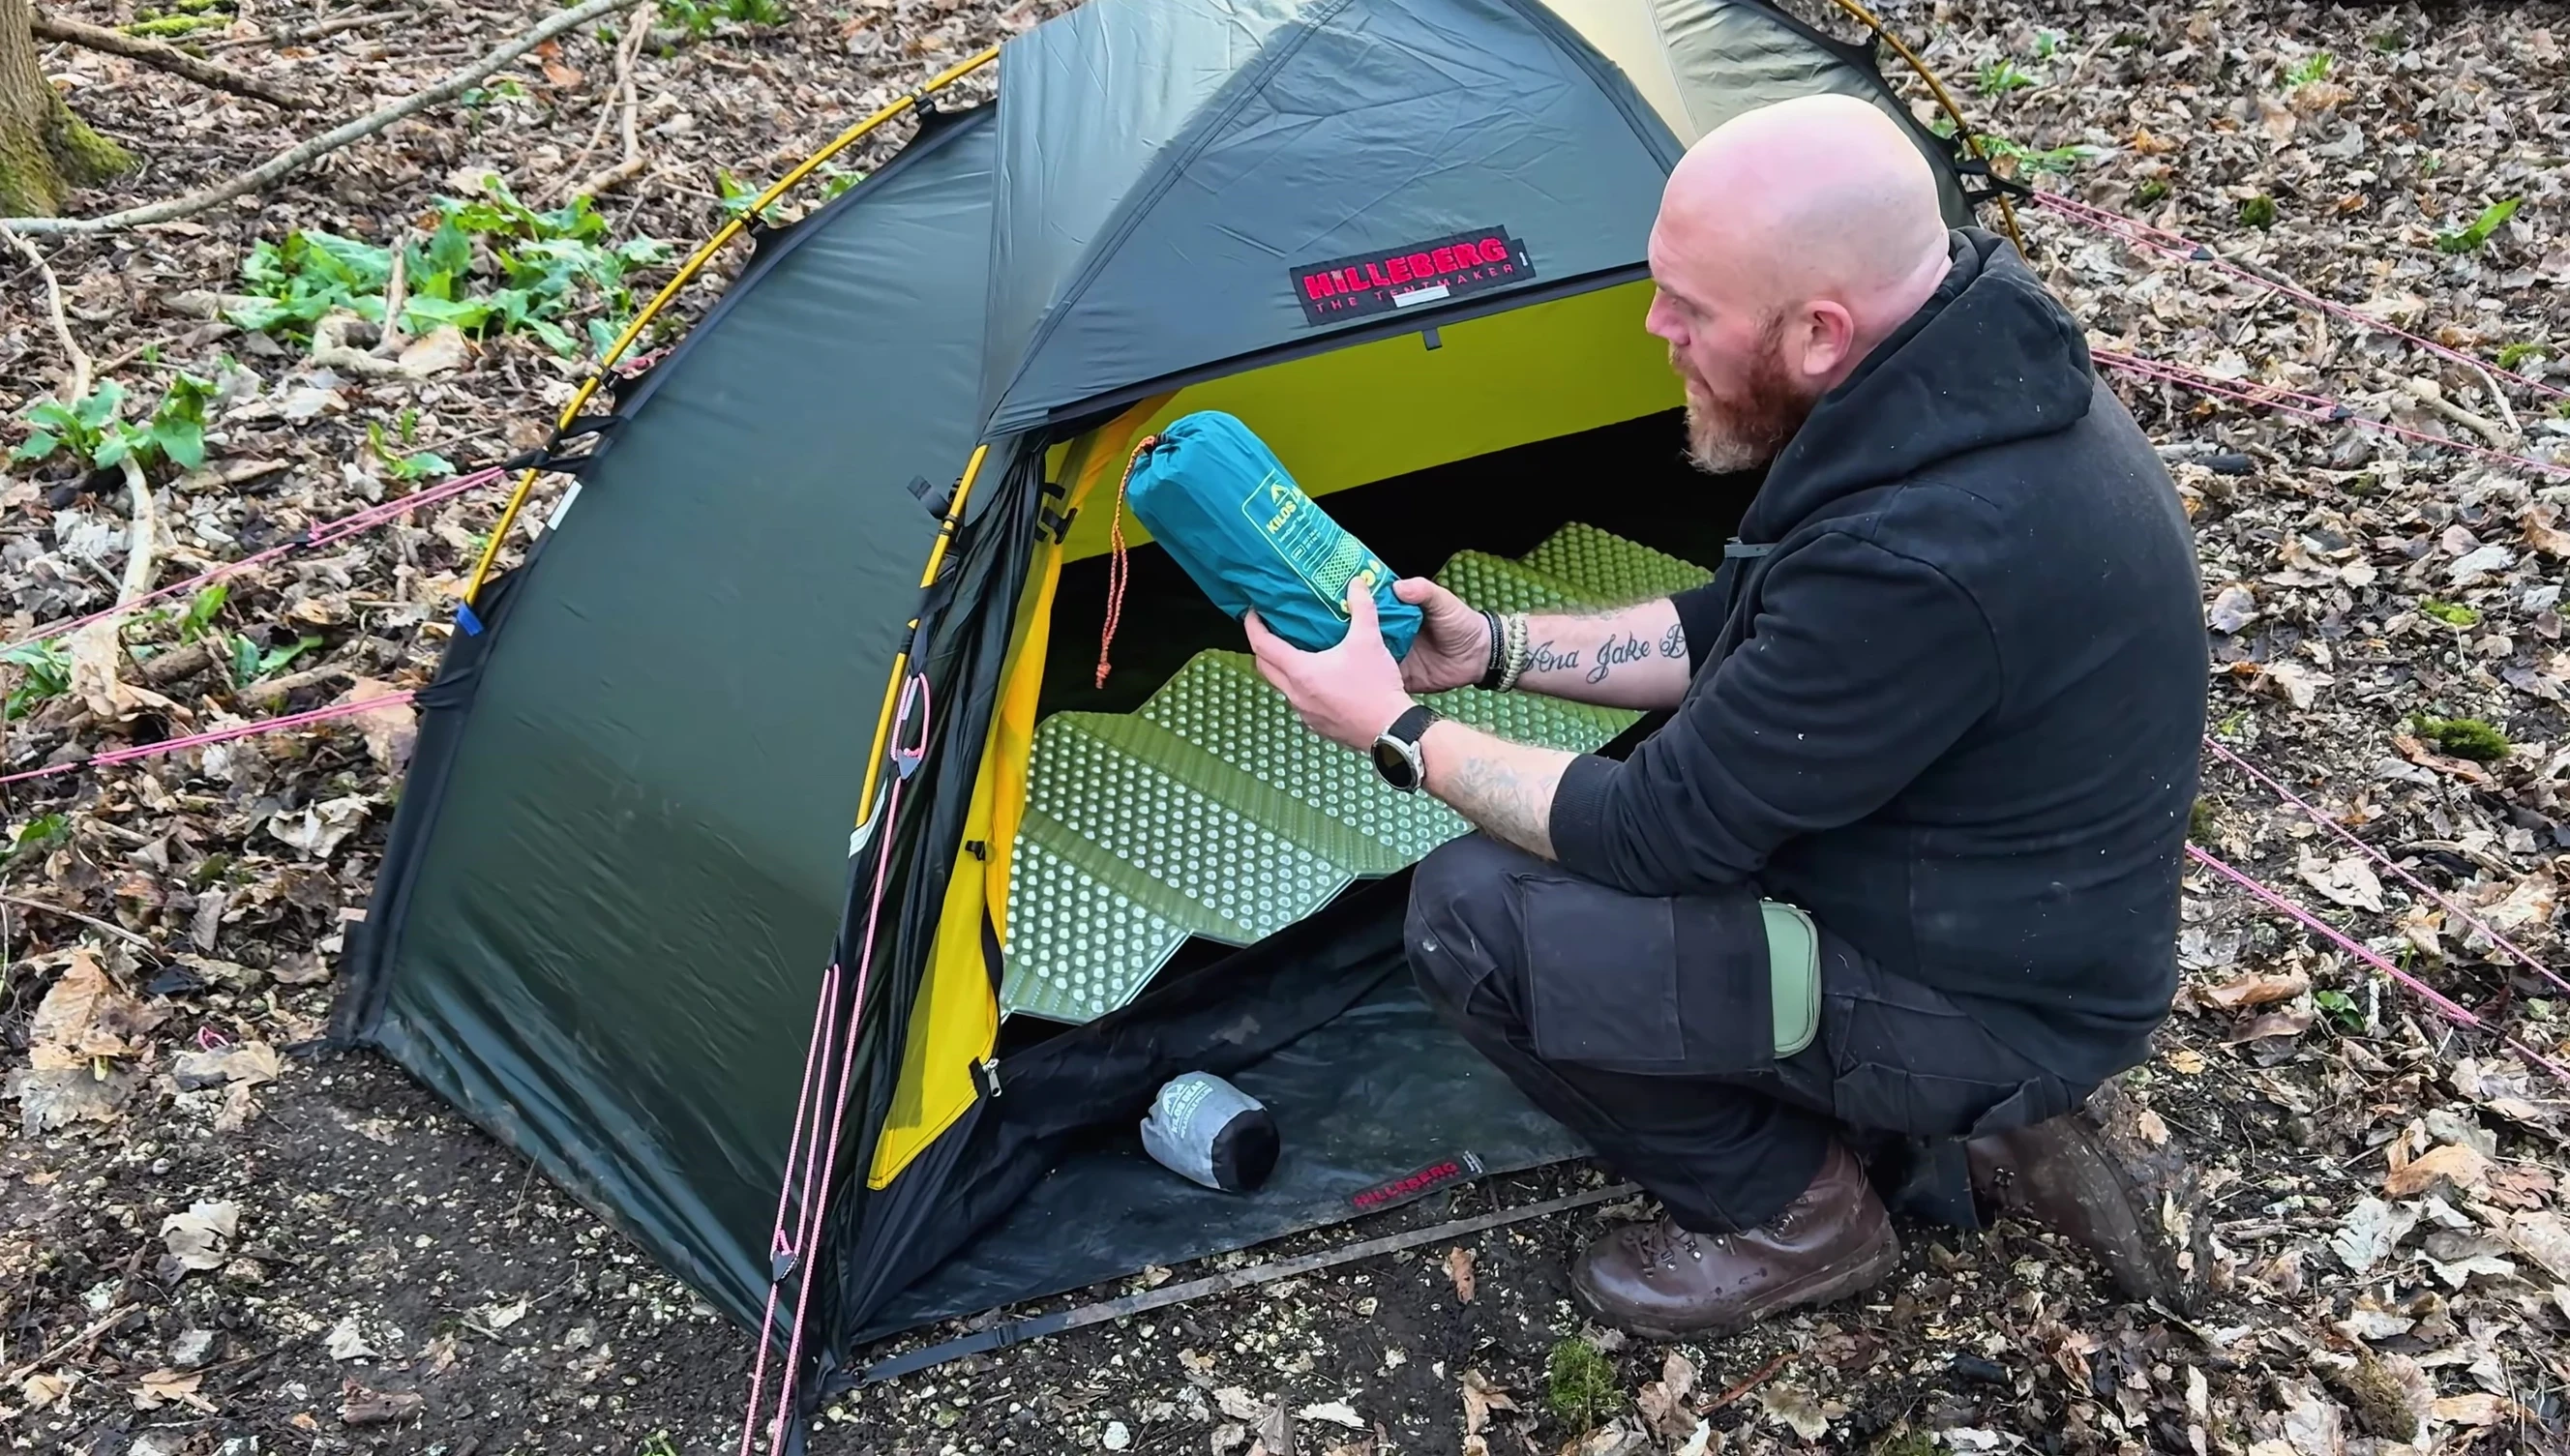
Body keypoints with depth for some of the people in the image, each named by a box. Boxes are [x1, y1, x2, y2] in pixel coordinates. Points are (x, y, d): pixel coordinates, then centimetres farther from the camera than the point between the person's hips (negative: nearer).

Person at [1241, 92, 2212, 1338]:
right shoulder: (1968, 376, -5)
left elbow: (1664, 830, -23)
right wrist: (1498, 650, 3)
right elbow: (1742, 631, 9)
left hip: (1981, 1000, -9)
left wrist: (1399, 734, -12)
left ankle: (1790, 1210, 6)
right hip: (2008, 920, 9)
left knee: (1476, 917, -16)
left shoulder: (1925, 556, -35)